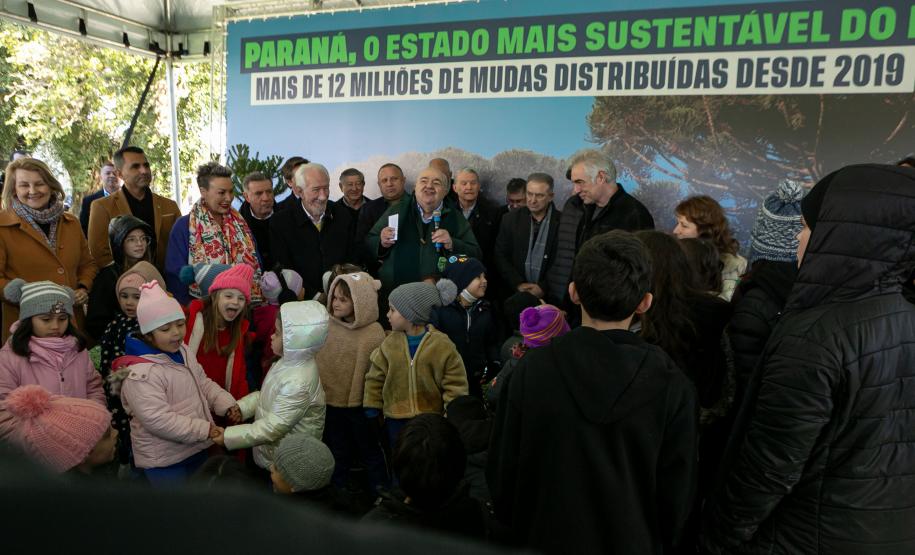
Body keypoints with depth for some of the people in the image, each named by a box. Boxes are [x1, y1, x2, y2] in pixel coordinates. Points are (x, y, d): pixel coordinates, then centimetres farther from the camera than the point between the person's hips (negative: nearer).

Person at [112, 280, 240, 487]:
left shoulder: (183, 353, 3)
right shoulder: (140, 373, -25)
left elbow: (204, 384, 9)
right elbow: (158, 420, -29)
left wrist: (227, 405, -8)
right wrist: (205, 429, -27)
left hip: (197, 448, 8)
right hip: (164, 460, -8)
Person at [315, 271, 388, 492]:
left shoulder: (374, 332, -16)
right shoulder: (327, 327, -5)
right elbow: (316, 363, 3)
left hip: (361, 405, -4)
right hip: (331, 403, 4)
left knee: (370, 455, 15)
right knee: (338, 456, 22)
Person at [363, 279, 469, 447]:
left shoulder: (442, 345, -14)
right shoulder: (390, 343, -5)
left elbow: (455, 385, -9)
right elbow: (375, 378, 5)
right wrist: (372, 411, 4)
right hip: (397, 422, 3)